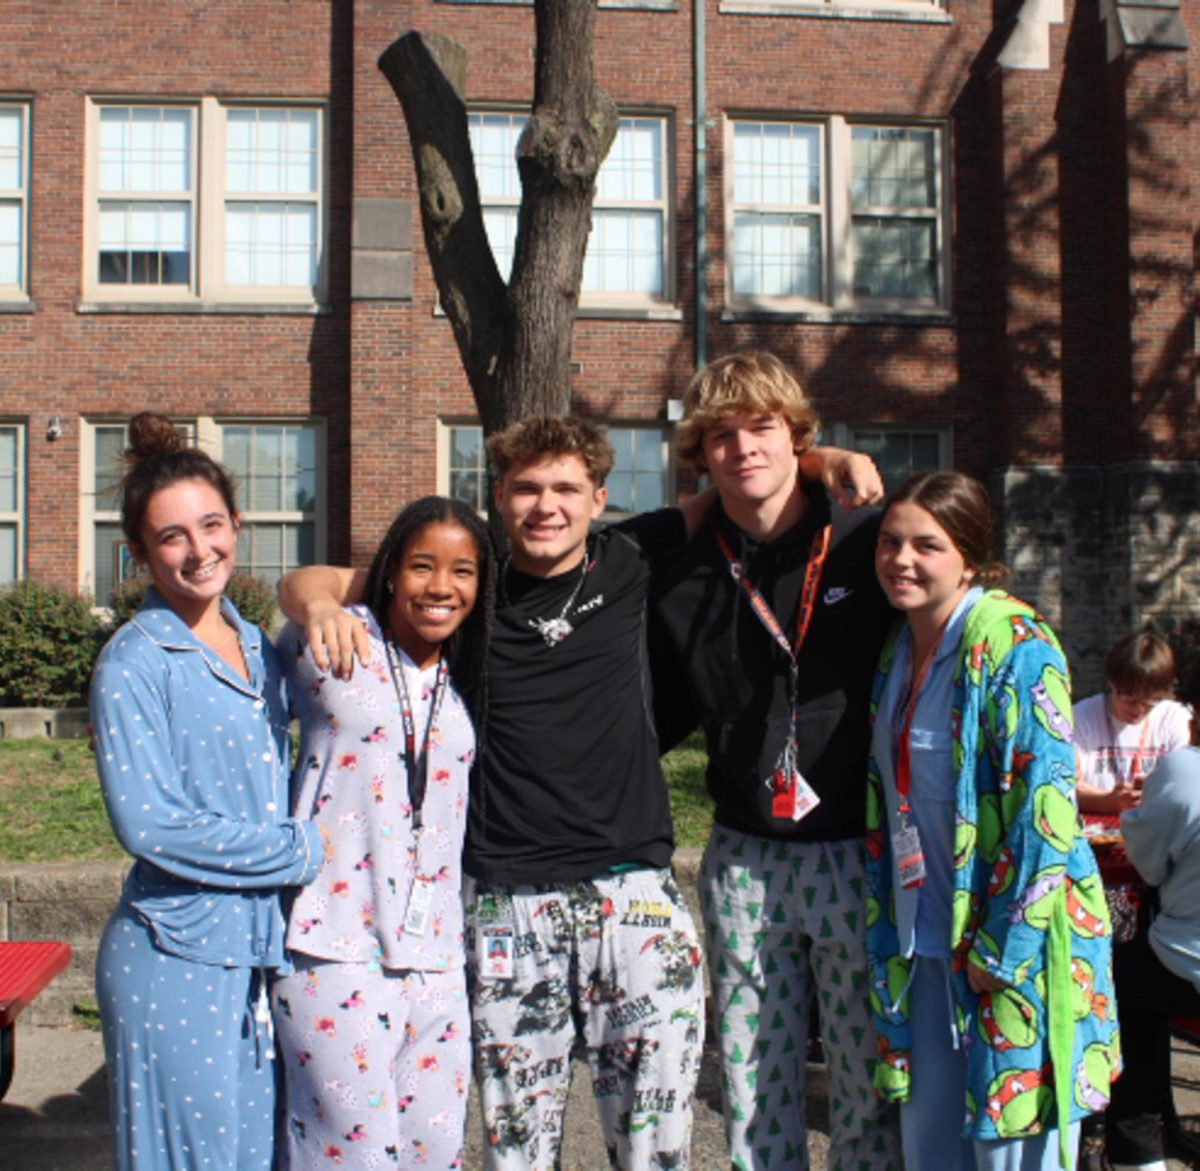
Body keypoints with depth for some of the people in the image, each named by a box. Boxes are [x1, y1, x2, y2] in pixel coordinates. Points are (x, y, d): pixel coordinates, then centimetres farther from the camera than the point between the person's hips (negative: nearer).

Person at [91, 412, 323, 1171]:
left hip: (264, 948, 6)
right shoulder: (134, 663, -10)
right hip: (178, 958, -6)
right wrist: (300, 851, -12)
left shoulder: (256, 648, 12)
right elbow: (148, 822, -17)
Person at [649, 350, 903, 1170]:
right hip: (742, 863, 3)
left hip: (858, 855, -2)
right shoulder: (684, 583, 5)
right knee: (753, 1095, 12)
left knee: (872, 1088, 7)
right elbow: (661, 714, 16)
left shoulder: (867, 546, -3)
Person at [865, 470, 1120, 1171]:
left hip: (1015, 947, -7)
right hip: (926, 943, 7)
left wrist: (1000, 955, -18)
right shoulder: (898, 650, 9)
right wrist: (890, 937, 12)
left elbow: (1044, 810, -19)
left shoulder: (1014, 646, -15)